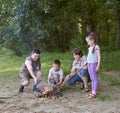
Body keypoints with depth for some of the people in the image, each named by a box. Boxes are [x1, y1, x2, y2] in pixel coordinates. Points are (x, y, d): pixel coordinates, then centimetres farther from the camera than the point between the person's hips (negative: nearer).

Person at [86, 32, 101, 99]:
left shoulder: (96, 47, -10)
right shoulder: (90, 47, 13)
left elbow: (99, 57, -13)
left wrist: (98, 65, -17)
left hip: (94, 64, -8)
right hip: (89, 64, 8)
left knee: (95, 78, -4)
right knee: (92, 79, 12)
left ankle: (94, 93, -2)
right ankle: (93, 92, 19)